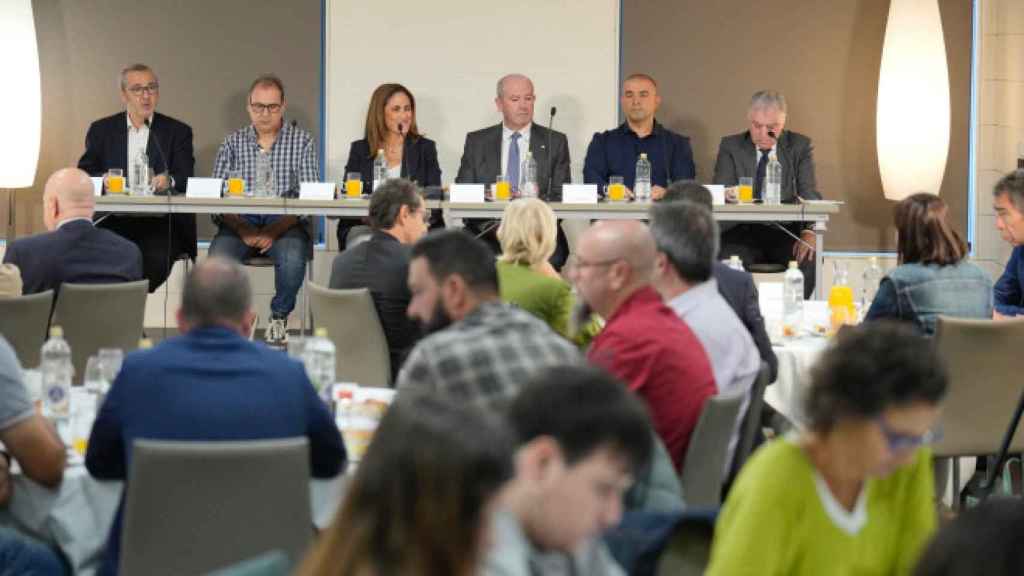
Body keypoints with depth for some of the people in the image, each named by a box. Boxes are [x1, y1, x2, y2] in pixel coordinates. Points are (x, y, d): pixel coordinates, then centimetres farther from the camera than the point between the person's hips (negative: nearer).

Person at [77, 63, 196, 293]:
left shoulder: (178, 131, 10)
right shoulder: (101, 130, 14)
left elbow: (187, 180, 0)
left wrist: (169, 181, -25)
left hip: (161, 222, -1)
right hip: (115, 220, 1)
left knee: (157, 258, -31)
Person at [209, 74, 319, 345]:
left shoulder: (302, 141, 8)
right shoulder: (233, 143, 13)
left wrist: (276, 230, -17)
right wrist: (242, 229, -14)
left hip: (287, 223, -1)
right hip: (240, 222, 1)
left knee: (292, 257, -33)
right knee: (219, 256, -29)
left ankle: (279, 317, -6)